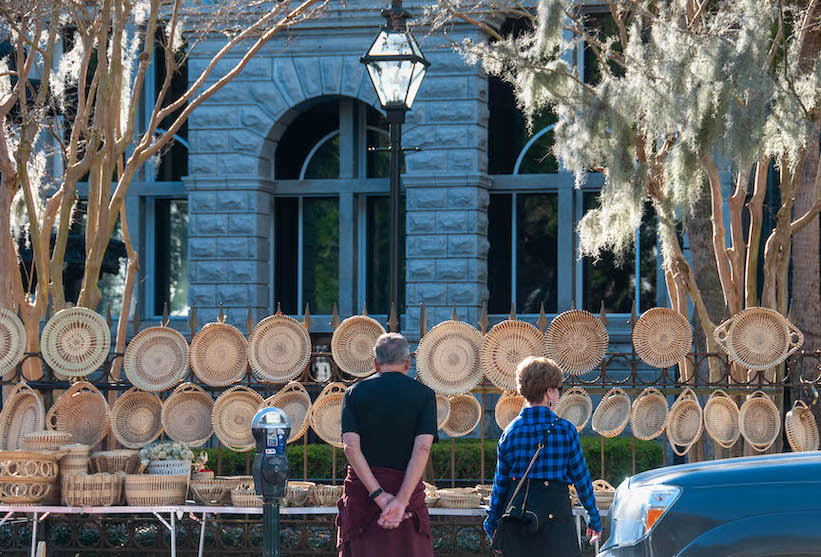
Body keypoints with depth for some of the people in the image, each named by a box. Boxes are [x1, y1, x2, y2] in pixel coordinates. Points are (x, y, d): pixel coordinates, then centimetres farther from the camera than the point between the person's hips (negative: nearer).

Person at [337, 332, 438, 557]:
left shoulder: (354, 393, 6)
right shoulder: (424, 394, 3)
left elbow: (351, 447, -7)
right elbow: (423, 448, -10)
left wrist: (378, 495, -11)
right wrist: (402, 500, -16)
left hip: (361, 490, 1)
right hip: (407, 490, -1)